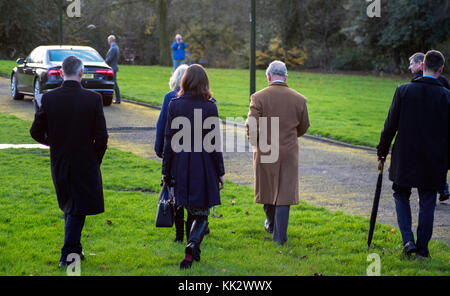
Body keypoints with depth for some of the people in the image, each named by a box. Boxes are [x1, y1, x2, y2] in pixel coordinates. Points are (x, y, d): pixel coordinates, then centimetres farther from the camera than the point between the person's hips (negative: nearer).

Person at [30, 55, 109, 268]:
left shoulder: (49, 98, -7)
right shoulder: (93, 99, -13)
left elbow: (36, 132, -2)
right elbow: (101, 137, -12)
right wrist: (96, 160, 4)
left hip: (59, 163, 3)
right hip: (85, 163, -3)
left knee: (69, 207, 21)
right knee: (78, 210, 5)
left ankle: (74, 249, 30)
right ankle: (68, 254, 1)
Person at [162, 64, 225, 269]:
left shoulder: (174, 105, -2)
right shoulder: (209, 107, -8)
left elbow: (169, 141, 0)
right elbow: (214, 144, -5)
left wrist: (166, 171, 7)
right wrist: (220, 172, 4)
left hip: (181, 166, 2)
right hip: (204, 167, -2)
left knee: (191, 210, 17)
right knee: (201, 213, 5)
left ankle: (194, 251, 23)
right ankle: (192, 246, -19)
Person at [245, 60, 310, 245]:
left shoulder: (259, 98, -12)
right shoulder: (299, 99, -4)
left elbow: (251, 128, -14)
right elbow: (303, 128, 8)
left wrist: (255, 141, 7)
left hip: (265, 152, 0)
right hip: (289, 153, 0)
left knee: (268, 188, 19)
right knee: (284, 193, 4)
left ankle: (271, 224, 38)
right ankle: (279, 235, 2)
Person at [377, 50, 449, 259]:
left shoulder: (403, 91, -7)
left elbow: (390, 125, -3)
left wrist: (382, 150, 9)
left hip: (405, 157, 0)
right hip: (433, 161, 0)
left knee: (401, 195, 17)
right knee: (427, 203, 9)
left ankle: (408, 239, 3)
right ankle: (422, 248, 13)